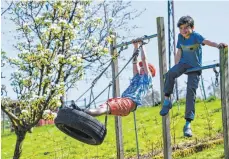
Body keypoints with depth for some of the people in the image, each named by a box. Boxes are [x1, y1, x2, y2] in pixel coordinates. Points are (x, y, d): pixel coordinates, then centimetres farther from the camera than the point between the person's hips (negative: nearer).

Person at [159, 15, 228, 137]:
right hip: (183, 63, 4)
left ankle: (188, 124, -14)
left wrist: (217, 45, -55)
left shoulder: (195, 36, -15)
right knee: (170, 73, -30)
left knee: (191, 90, -14)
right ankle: (167, 101, -17)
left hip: (195, 67, -3)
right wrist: (176, 68, 6)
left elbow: (205, 41, -34)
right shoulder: (180, 36, 2)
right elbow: (179, 53, 9)